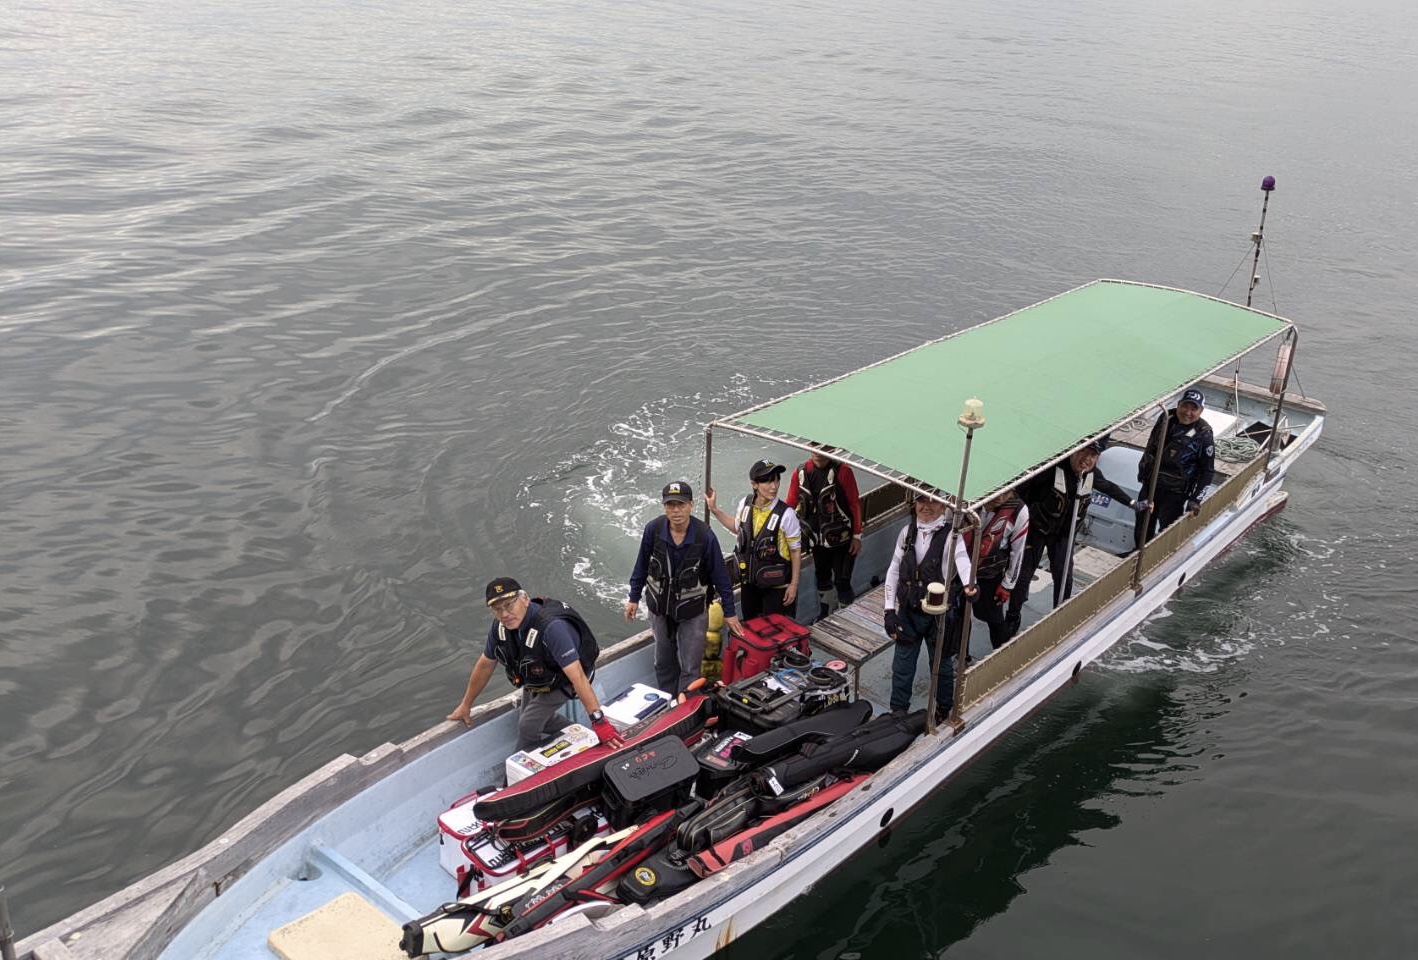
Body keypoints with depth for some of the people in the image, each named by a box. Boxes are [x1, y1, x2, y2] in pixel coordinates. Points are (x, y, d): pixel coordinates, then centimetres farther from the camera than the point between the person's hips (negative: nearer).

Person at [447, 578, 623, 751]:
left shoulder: (551, 627, -43)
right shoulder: (500, 626, -20)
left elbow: (577, 676, -46)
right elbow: (485, 665, -3)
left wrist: (599, 721, -48)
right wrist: (466, 705, 6)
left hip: (563, 679, -7)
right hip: (535, 677, 7)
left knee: (528, 724, -15)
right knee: (525, 715, 19)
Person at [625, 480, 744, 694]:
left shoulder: (705, 536, -21)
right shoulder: (653, 529, -16)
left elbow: (720, 575, -10)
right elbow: (642, 565, 0)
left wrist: (729, 612, -4)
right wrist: (634, 598, 7)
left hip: (693, 610, -3)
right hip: (659, 606, 3)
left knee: (690, 668, 1)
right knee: (663, 662, 18)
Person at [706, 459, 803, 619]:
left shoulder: (786, 514, -23)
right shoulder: (745, 504, -7)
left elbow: (796, 551, -12)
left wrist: (794, 584, -9)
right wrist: (714, 509, 11)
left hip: (776, 585, -5)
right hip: (748, 581, 5)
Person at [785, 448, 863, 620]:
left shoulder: (842, 471, -14)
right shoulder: (800, 473, -3)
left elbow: (855, 503, -10)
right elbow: (790, 502, 1)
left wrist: (857, 536, -8)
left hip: (841, 539, -5)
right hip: (817, 539, 5)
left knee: (842, 581, -4)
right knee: (822, 579, 21)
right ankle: (825, 615, 40)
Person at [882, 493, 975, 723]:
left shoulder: (950, 535, -12)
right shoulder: (907, 532, 1)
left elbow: (962, 562, -30)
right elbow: (894, 571, 5)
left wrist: (970, 585, -52)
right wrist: (889, 609, 1)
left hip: (939, 614, -3)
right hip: (908, 612, 3)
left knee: (941, 664, 14)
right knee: (902, 663, 11)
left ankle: (943, 709, 36)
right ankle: (898, 710, 28)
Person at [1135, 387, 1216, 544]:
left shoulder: (1203, 434, -16)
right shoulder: (1166, 418, -3)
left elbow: (1207, 470, -10)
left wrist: (1196, 499, -11)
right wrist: (1143, 469, 21)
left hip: (1175, 491, -5)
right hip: (1150, 483, 5)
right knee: (1143, 526, 17)